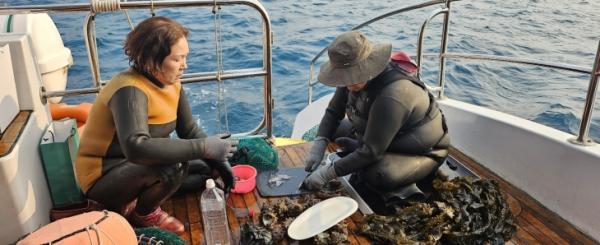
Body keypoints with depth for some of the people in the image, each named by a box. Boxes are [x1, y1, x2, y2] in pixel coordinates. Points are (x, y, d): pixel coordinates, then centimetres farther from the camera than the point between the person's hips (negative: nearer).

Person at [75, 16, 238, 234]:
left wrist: (219, 162, -13)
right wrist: (204, 148, -42)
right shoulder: (130, 90, -29)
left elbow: (190, 130, 0)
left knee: (207, 167, 6)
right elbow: (136, 148, -44)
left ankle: (132, 201, 9)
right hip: (103, 179, -8)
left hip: (138, 168, 8)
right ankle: (144, 213, -1)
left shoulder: (172, 83, -5)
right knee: (173, 166, -33)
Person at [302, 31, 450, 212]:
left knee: (377, 175, -36)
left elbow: (372, 151, -34)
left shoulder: (392, 96, -38)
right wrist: (319, 146, -18)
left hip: (423, 152, -9)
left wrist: (328, 173, -32)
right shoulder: (358, 77, -13)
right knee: (336, 130, 2)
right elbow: (333, 112, -2)